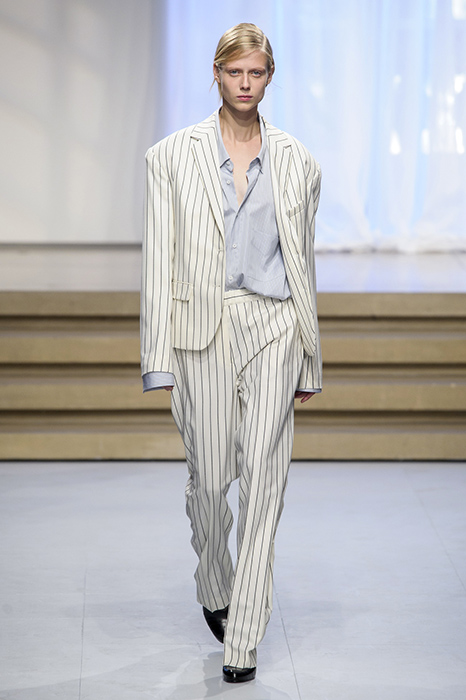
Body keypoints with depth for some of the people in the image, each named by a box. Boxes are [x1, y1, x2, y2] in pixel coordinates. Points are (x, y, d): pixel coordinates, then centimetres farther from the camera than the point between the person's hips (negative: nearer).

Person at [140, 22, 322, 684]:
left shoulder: (298, 163, 8)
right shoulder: (172, 156, 3)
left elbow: (303, 264, 12)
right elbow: (159, 262, 0)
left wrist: (308, 359, 12)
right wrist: (158, 360, -5)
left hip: (273, 330, 0)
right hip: (202, 331, 0)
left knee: (264, 479, -7)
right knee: (209, 479, 6)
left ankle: (242, 640, -2)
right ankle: (215, 588, 36)